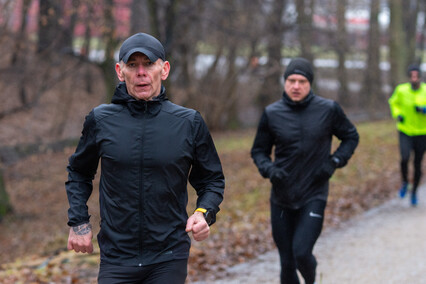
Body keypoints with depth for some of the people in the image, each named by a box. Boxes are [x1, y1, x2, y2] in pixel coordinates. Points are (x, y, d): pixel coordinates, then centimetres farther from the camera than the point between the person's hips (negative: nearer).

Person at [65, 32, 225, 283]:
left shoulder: (189, 122, -1)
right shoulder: (100, 120, 0)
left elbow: (212, 180, 10)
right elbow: (78, 173, 16)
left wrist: (205, 213, -9)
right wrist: (78, 221, 5)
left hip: (169, 260, 0)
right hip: (116, 261, 0)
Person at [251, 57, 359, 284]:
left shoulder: (328, 110, -4)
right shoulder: (272, 113, -1)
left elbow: (351, 137, 11)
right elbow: (259, 151, 9)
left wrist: (335, 161, -6)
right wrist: (268, 168, -12)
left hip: (314, 197, -2)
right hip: (281, 199, 2)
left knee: (302, 252, -16)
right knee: (287, 262, 6)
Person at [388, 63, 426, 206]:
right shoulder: (401, 90, -7)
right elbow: (393, 102, 13)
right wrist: (397, 114, -4)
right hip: (405, 132, -1)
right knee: (405, 158, -23)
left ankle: (414, 191, 32)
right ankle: (405, 182, 7)